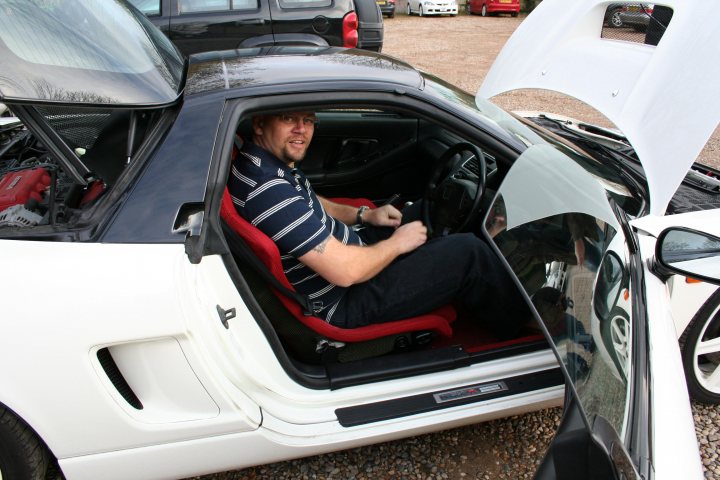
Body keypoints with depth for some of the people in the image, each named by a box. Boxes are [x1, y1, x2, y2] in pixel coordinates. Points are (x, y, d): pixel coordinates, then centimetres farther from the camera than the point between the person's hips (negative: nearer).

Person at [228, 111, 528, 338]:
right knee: (468, 252, -8)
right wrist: (397, 243, -14)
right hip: (343, 306, -10)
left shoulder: (266, 162, -2)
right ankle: (517, 331, 18)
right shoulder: (268, 190, -33)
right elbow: (345, 271, -32)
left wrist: (365, 215, 6)